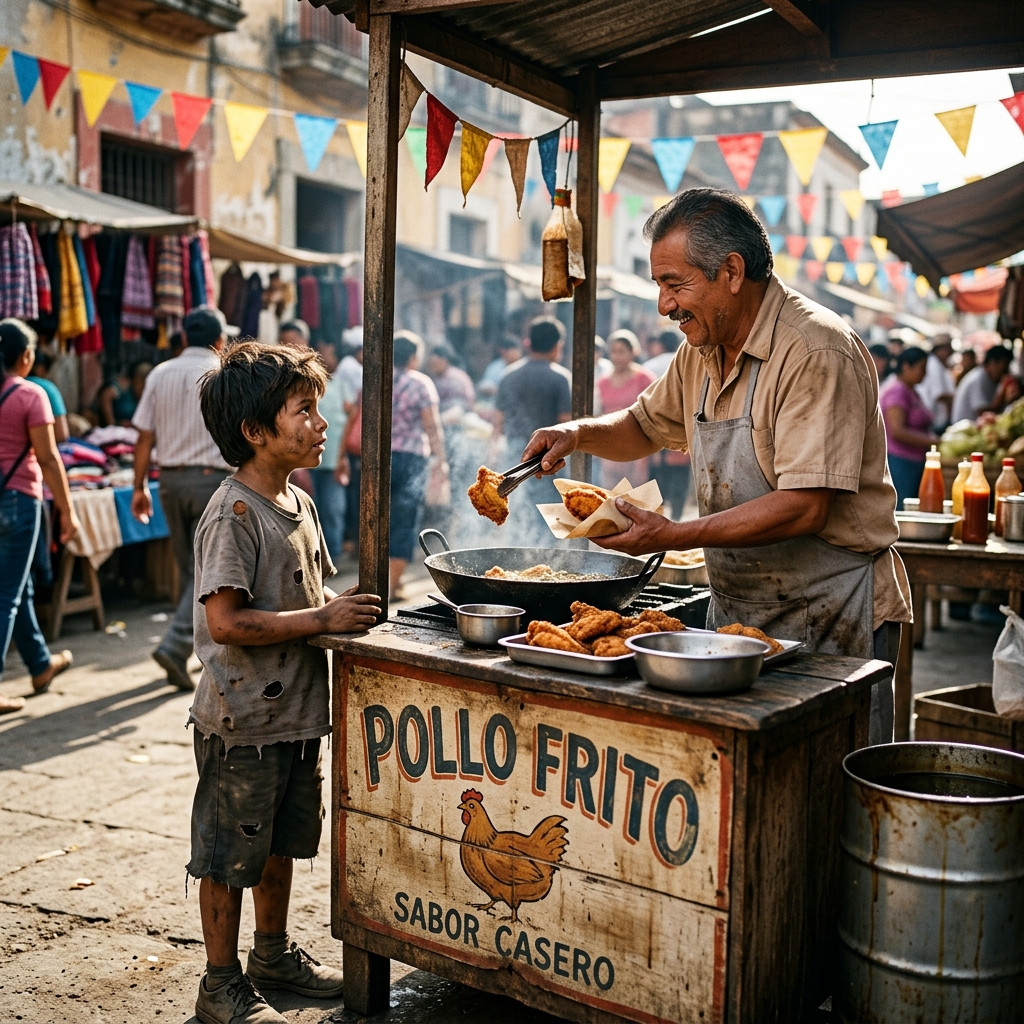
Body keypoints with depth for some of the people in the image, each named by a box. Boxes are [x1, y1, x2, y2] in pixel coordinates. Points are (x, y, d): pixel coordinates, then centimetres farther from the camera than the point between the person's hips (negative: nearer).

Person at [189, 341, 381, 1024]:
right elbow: (226, 621, -26)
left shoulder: (298, 502, 8)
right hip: (242, 719, -8)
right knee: (230, 856, 7)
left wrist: (340, 606, 0)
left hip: (297, 712, 9)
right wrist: (323, 619, -22)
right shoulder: (234, 513, -19)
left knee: (281, 843, 21)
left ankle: (275, 956, 39)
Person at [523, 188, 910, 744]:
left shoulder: (817, 353, -19)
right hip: (735, 610, 7)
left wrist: (676, 536, -24)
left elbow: (804, 508, -25)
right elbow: (646, 425, 25)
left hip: (829, 617, -7)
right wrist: (578, 433, 5)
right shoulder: (701, 351, 8)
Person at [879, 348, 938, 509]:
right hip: (900, 462, -10)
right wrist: (932, 441, -23)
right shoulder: (896, 391, -13)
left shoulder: (910, 391, 18)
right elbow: (897, 431, -23)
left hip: (915, 463, 10)